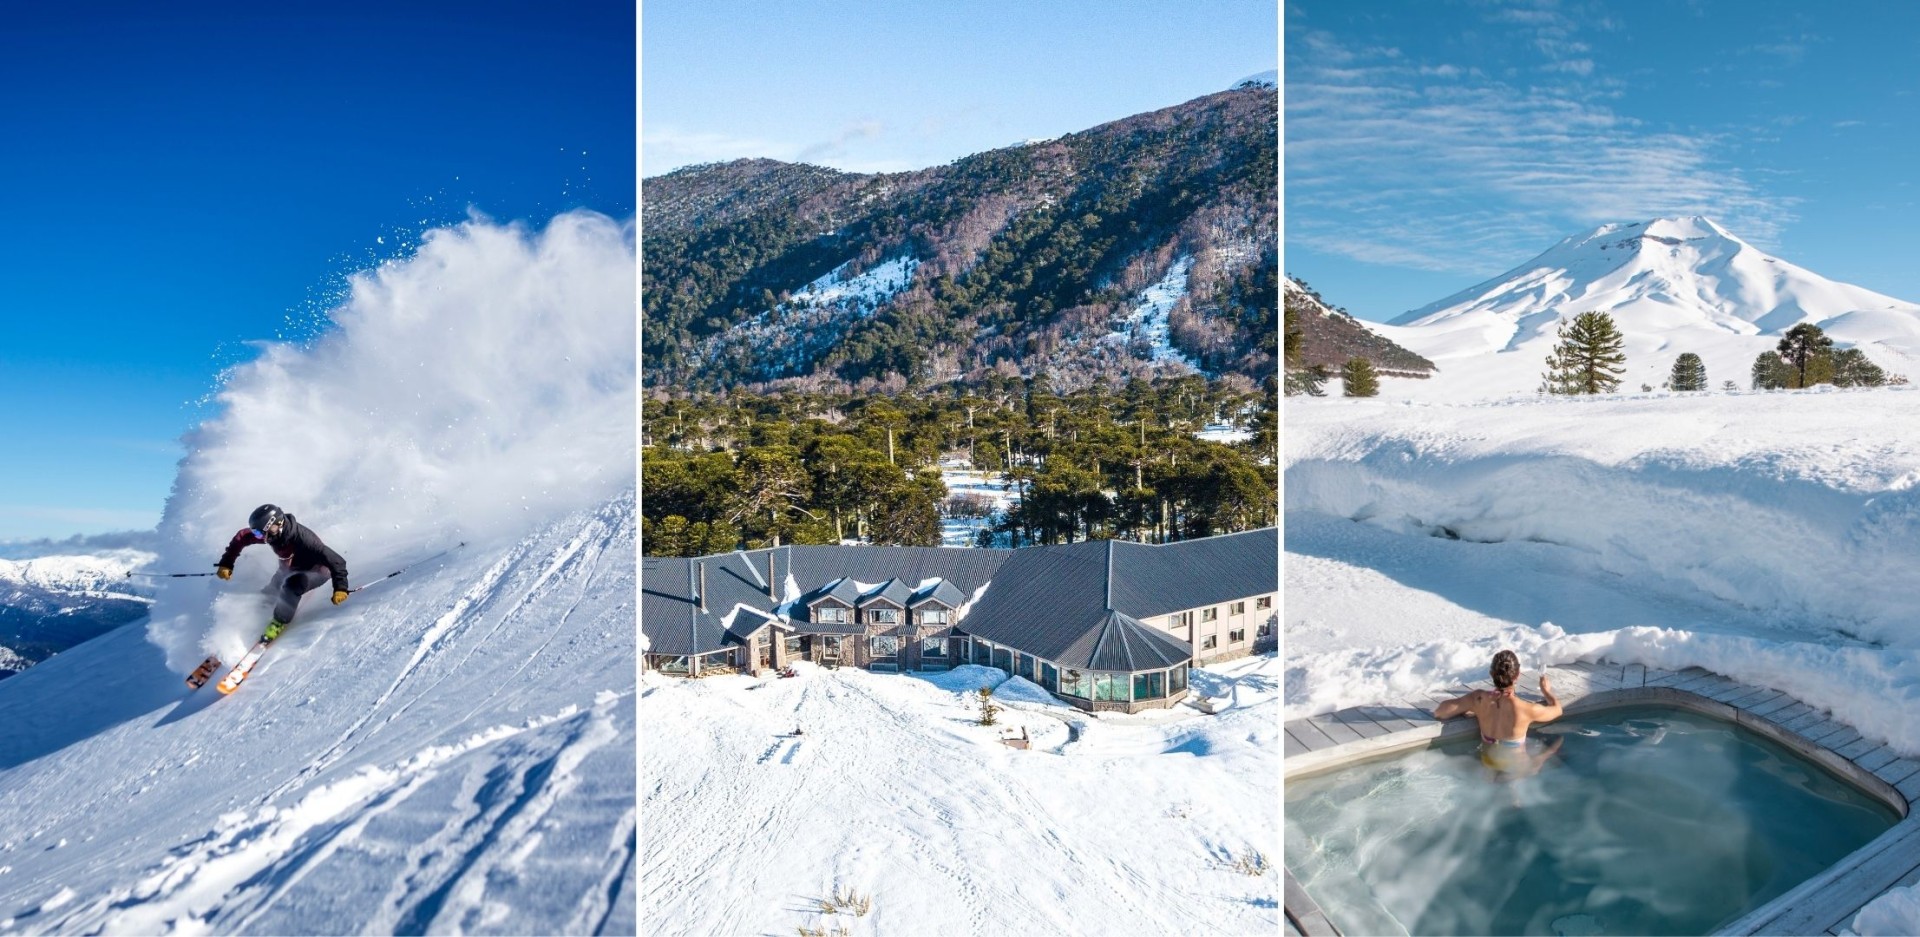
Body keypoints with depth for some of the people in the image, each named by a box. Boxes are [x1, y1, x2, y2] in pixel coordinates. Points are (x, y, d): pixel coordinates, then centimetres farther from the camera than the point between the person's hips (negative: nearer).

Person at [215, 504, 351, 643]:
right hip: (291, 568, 7)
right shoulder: (270, 532, -22)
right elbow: (241, 538, -1)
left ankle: (280, 622, -12)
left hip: (318, 570, -7)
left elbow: (335, 560, -42)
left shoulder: (301, 537, -40)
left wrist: (340, 587, -49)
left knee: (292, 585, -30)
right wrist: (226, 563, -3)